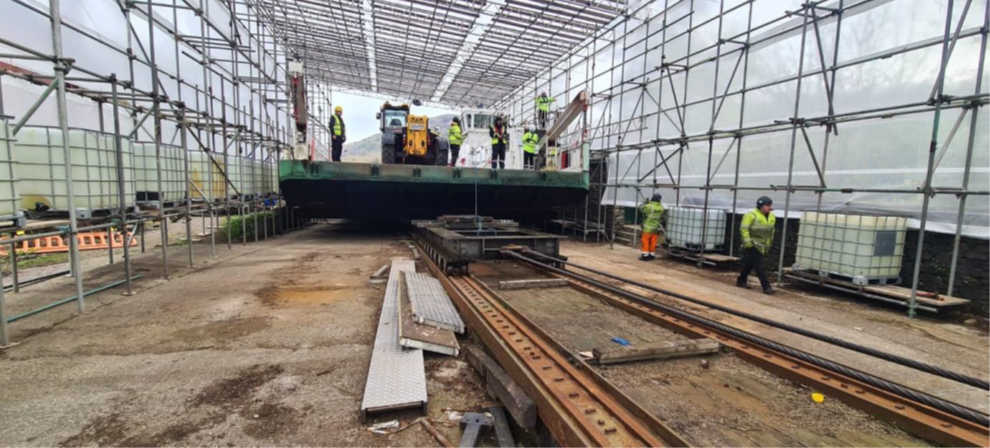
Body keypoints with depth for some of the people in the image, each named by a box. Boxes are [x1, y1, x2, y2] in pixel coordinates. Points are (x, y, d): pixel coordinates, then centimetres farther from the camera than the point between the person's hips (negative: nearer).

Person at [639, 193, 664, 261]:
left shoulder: (649, 206, -20)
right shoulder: (661, 207, 0)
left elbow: (641, 208, -6)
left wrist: (645, 203, 10)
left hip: (648, 227, -6)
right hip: (655, 227, 6)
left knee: (645, 240, -1)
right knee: (653, 241, 12)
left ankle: (645, 255, -3)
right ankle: (652, 254, 19)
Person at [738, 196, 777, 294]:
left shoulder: (772, 217, 10)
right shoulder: (751, 215, -14)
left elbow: (771, 231, 20)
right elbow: (743, 229, -16)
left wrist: (769, 243, 18)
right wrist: (747, 241, -19)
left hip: (762, 246, 8)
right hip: (752, 246, -8)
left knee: (749, 264, 14)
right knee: (760, 266, -7)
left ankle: (741, 281, 25)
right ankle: (766, 286, -5)